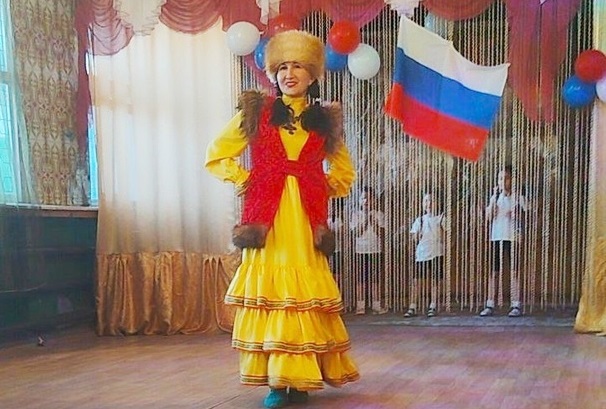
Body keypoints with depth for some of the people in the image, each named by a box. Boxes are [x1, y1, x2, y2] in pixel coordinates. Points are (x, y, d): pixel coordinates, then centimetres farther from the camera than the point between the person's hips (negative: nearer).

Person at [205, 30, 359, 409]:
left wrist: (323, 188, 6)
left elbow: (344, 172, 23)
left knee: (305, 290, -2)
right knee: (270, 286, -4)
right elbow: (217, 156, 10)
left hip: (306, 217, 1)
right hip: (266, 215, -1)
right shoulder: (256, 111, 7)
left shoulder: (325, 119, 12)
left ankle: (300, 378, 7)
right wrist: (245, 181, -1)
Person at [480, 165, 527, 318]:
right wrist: (494, 197, -7)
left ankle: (516, 305, 3)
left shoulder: (518, 197, 1)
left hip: (512, 238, -3)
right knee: (493, 271, 3)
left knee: (514, 271, -1)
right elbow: (488, 217, -2)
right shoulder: (495, 197, 10)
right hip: (496, 237, 3)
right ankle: (489, 305, 7)